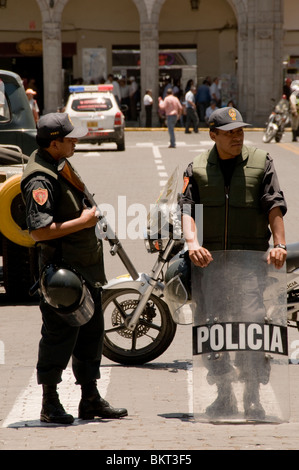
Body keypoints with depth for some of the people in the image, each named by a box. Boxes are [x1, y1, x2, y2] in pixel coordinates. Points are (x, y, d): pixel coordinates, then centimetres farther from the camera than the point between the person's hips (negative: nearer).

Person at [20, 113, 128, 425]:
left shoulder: (61, 167, 12)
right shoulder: (40, 179, -20)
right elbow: (38, 231, -27)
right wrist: (83, 222, -22)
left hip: (86, 269, 10)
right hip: (61, 270, -10)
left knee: (91, 334, 14)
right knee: (59, 336, -3)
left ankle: (90, 399, 23)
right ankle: (50, 405, 7)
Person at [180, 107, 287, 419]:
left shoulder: (261, 163, 6)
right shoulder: (196, 169, 9)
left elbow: (274, 205, -2)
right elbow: (187, 208, -3)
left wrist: (279, 244, -16)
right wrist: (192, 243, -21)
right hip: (209, 260, 2)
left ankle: (253, 398, -4)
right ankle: (223, 395, 15)